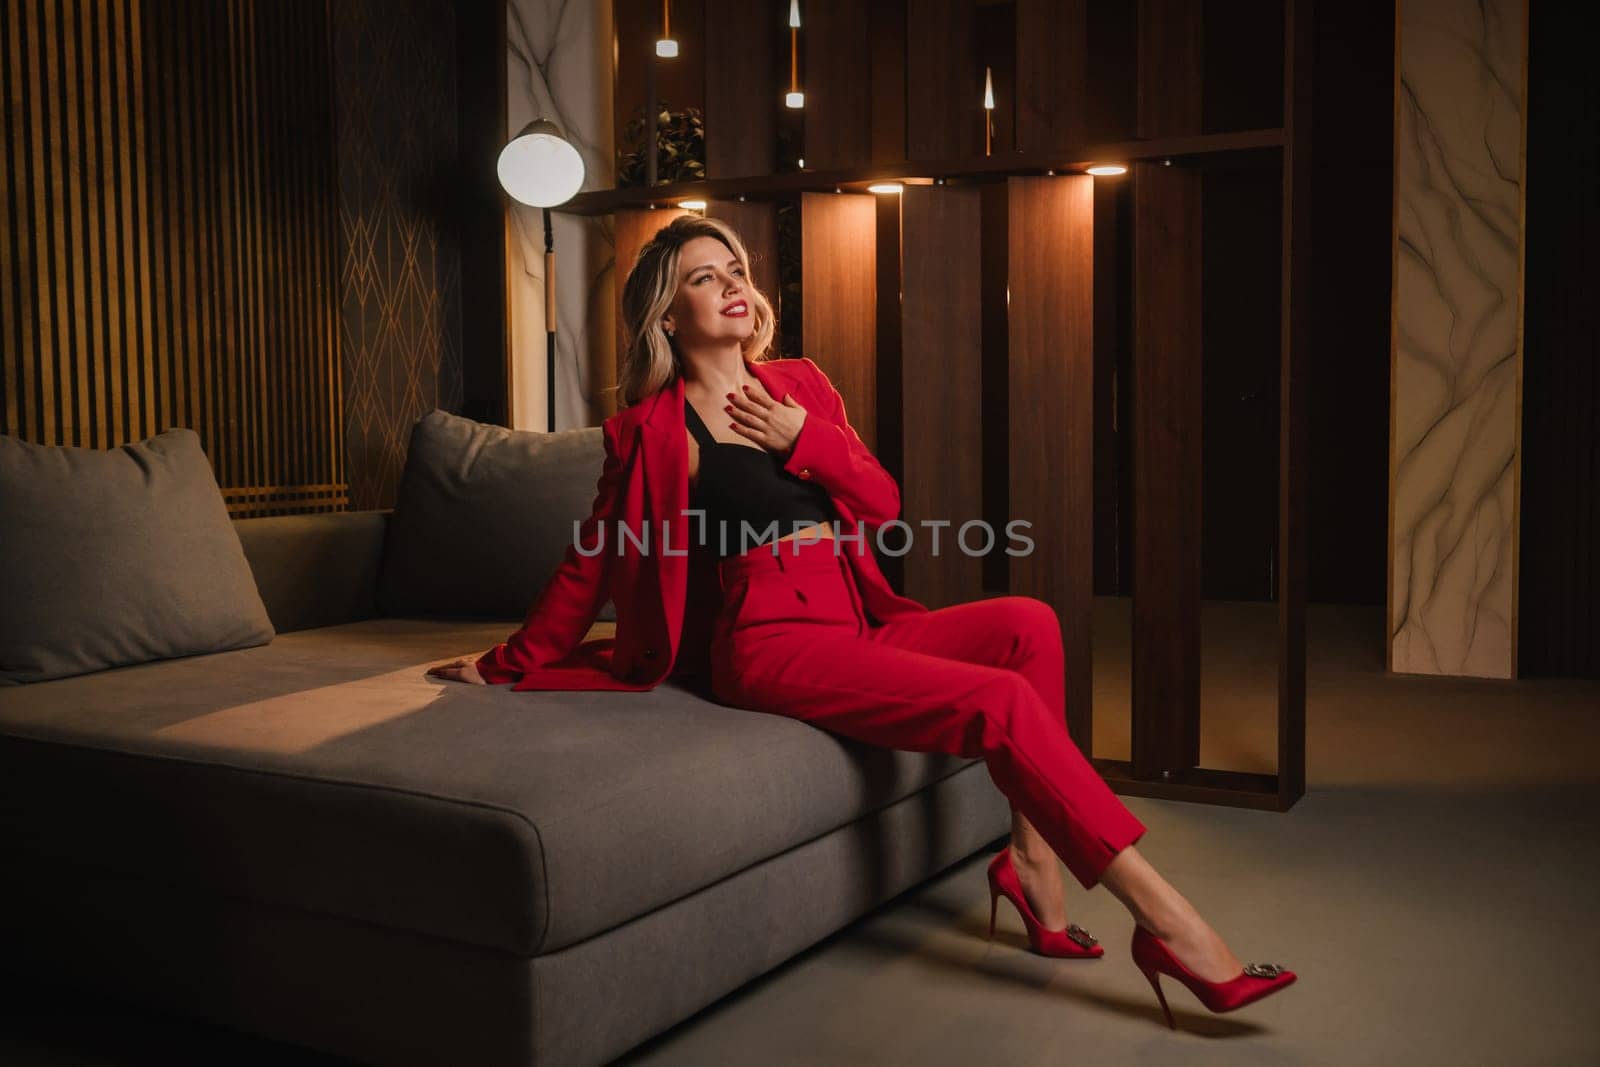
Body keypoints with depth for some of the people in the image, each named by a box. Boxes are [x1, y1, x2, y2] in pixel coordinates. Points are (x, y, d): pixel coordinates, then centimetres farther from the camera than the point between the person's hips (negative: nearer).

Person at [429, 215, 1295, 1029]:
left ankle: (1032, 863, -13)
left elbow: (883, 502, 15)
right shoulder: (649, 430, 3)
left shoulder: (800, 384, 17)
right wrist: (513, 663, 14)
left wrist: (805, 439, 0)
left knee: (1028, 624, -18)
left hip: (857, 624, 6)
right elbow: (590, 565, 10)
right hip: (769, 640, -6)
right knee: (1003, 700, -23)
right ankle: (1166, 922, -21)